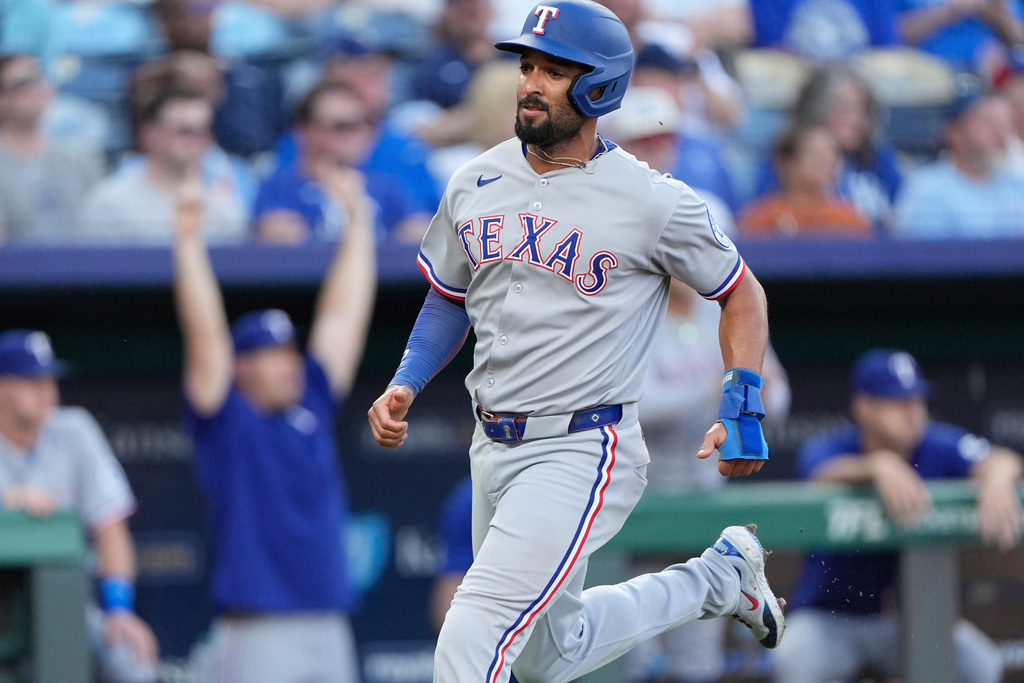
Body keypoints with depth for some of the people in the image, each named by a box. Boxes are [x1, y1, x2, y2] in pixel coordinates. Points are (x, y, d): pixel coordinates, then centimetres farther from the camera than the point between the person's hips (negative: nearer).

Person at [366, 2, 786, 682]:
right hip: (493, 449, 7)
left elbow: (743, 294, 1)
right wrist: (405, 385, 4)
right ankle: (717, 575, 37)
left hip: (582, 452, -7)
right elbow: (449, 299, 19)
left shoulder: (654, 203, -11)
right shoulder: (476, 184, 4)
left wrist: (743, 409, -10)